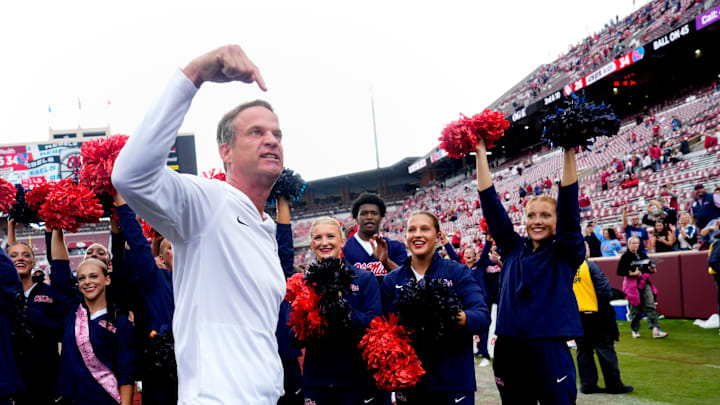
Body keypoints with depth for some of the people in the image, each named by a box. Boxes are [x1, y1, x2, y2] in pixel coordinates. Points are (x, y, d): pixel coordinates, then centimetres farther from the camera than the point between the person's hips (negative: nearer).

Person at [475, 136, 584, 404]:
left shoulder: (566, 254, 0)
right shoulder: (513, 249, 9)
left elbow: (569, 204, -11)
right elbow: (491, 204, 6)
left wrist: (568, 152, -19)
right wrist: (480, 154, 2)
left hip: (550, 353, -4)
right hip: (509, 351, 4)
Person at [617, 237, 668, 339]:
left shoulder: (642, 255, 13)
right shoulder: (625, 256, -5)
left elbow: (649, 266, 23)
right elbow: (619, 272, -10)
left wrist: (652, 269, -1)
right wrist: (632, 274, -21)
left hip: (645, 283, 5)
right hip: (632, 284, -5)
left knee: (651, 305, -6)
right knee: (635, 308, 2)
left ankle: (655, 329, -10)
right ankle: (635, 330, 17)